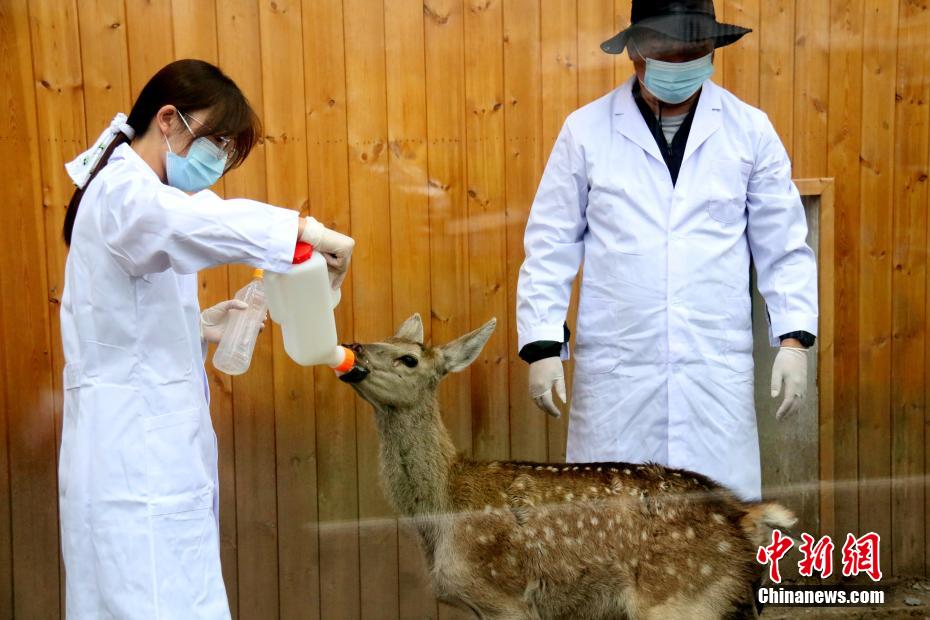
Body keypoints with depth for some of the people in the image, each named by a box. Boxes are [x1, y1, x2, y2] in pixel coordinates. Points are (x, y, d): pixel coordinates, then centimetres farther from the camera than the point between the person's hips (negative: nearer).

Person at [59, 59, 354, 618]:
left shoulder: (126, 191, 20)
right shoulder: (124, 191, -12)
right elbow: (198, 223, -37)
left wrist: (200, 327, 9)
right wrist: (308, 231, -37)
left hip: (152, 449, 10)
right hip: (136, 461, -10)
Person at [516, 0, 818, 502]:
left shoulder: (750, 129, 4)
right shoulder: (585, 130, 1)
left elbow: (783, 245, 7)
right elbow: (551, 246, 2)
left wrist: (793, 338, -1)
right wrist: (543, 346, -3)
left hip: (716, 367, 1)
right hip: (616, 366, -1)